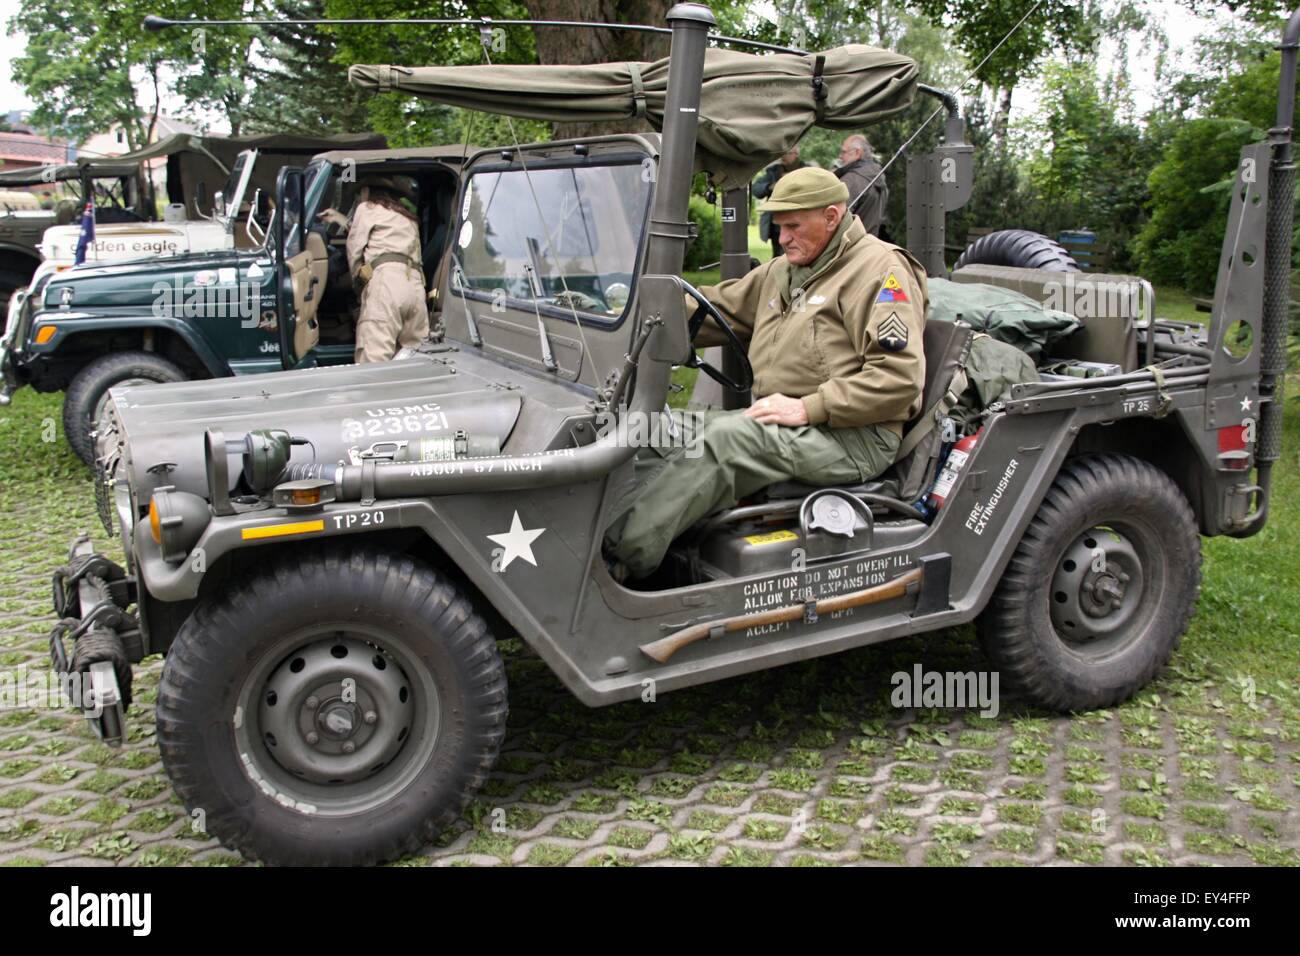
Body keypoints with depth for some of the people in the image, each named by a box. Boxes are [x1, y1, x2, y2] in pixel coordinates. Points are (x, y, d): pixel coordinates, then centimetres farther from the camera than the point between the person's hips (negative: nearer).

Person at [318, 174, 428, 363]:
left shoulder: (367, 208, 14)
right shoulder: (408, 218, 33)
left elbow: (354, 250, 12)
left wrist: (357, 277, 27)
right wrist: (343, 220, 50)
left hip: (386, 279, -7)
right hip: (416, 285, 7)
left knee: (372, 360, -16)